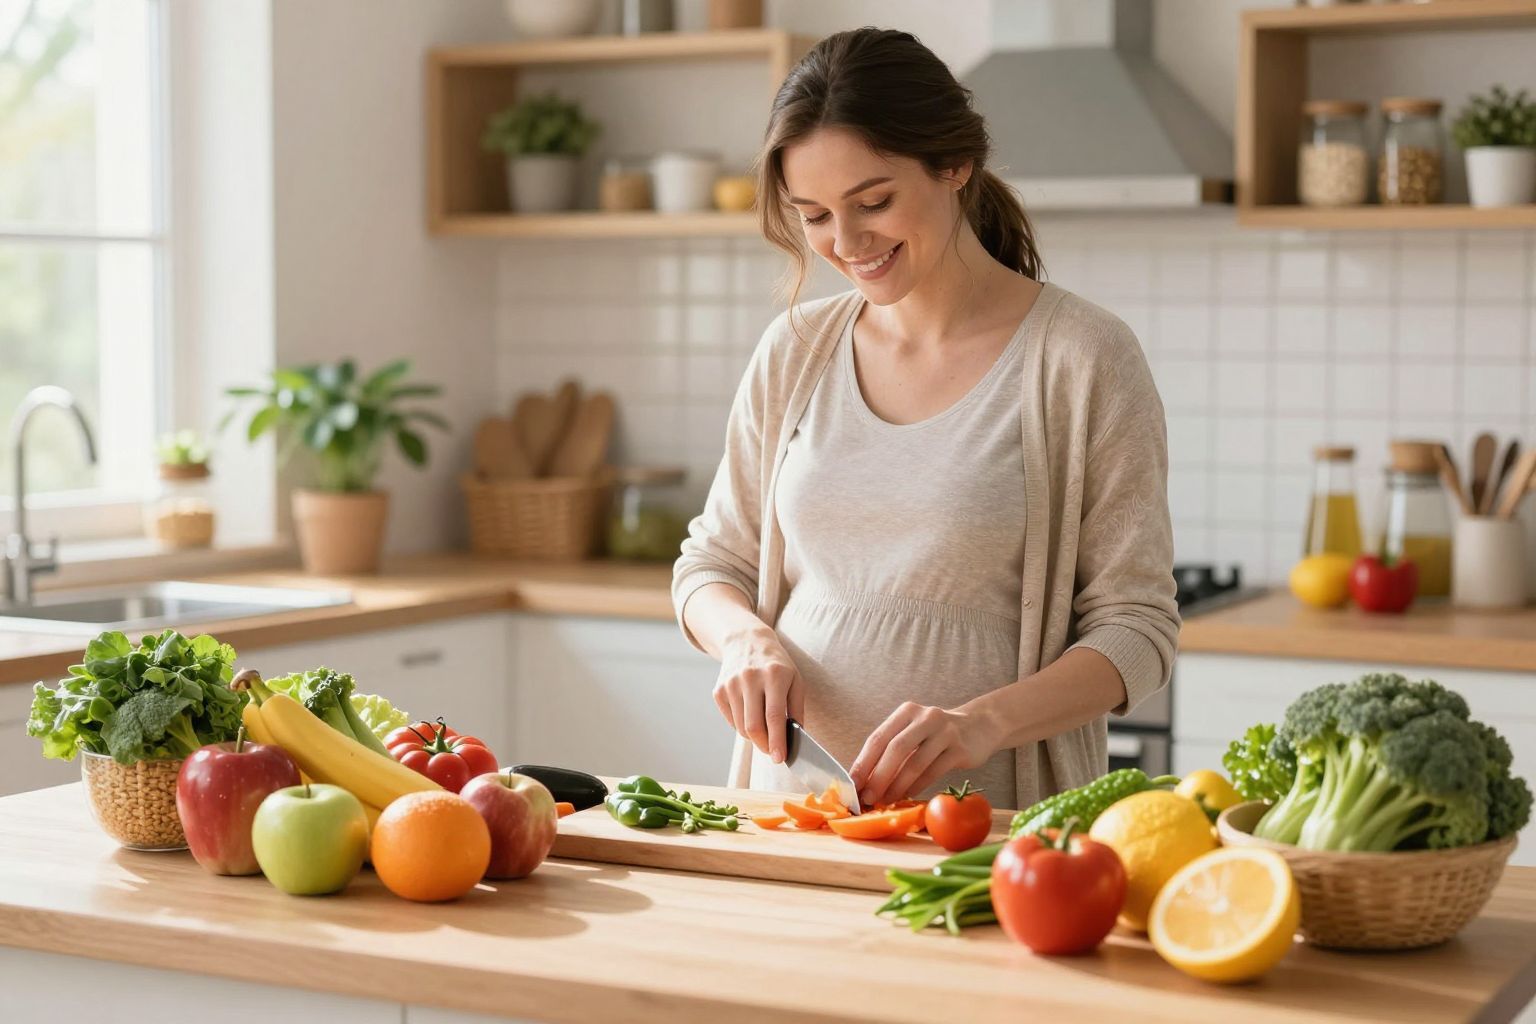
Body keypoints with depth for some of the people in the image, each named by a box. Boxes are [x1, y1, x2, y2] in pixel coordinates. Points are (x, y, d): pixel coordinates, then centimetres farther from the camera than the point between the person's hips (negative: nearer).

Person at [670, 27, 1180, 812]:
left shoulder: (1084, 358, -4)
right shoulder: (796, 352, 9)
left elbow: (1136, 628, -4)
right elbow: (712, 564, 18)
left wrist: (985, 721, -21)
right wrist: (745, 638, -5)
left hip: (990, 825, -3)